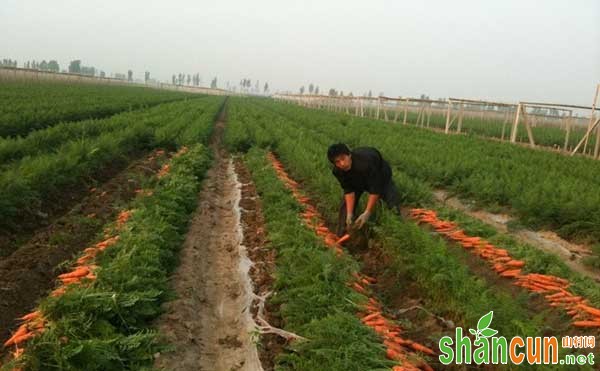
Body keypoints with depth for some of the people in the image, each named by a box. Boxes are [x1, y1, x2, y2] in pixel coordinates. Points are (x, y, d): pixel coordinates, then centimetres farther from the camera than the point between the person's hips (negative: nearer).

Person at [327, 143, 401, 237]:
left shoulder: (365, 162, -48)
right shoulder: (337, 171, -30)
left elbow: (375, 189, -41)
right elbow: (349, 190, -22)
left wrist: (367, 213, -41)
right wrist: (349, 214, -30)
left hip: (379, 175, -3)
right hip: (356, 181, 4)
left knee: (393, 204, -17)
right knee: (346, 205, -7)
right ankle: (341, 236, 7)